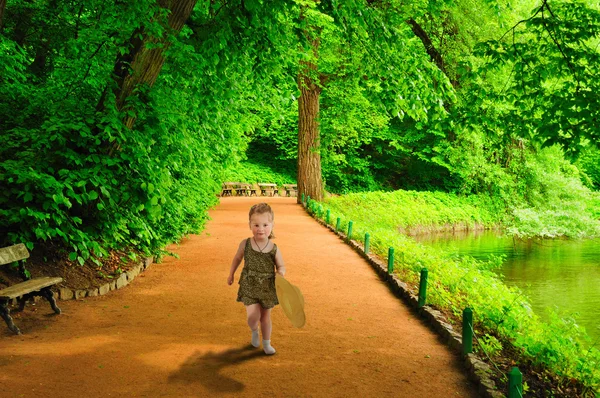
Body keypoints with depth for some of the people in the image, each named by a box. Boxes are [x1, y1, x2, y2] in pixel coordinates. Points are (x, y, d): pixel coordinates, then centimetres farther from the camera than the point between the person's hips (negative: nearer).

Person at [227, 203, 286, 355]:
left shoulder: (274, 249, -12)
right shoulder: (245, 244, -11)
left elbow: (281, 266, 1)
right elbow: (237, 258, 8)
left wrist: (280, 272, -22)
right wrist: (231, 274, 16)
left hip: (267, 288, 1)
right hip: (249, 286, -1)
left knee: (265, 317, 13)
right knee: (253, 316, -13)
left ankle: (266, 343, 34)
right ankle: (254, 331, 22)